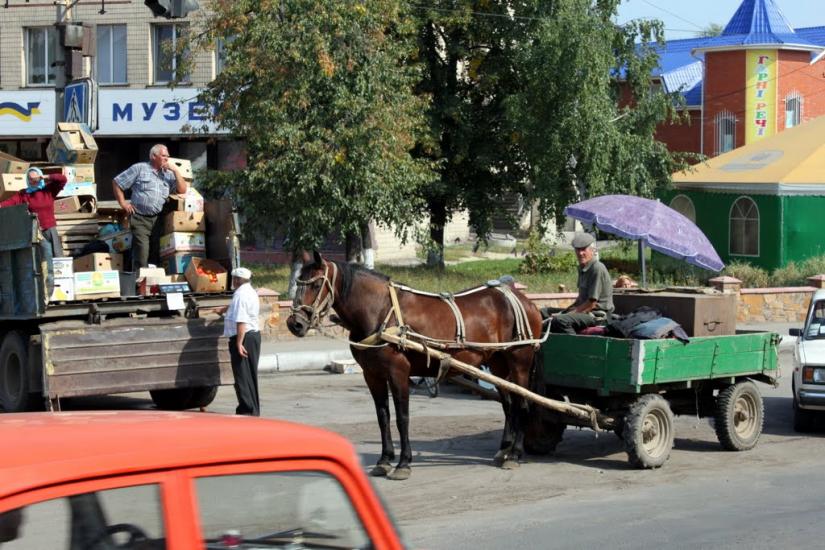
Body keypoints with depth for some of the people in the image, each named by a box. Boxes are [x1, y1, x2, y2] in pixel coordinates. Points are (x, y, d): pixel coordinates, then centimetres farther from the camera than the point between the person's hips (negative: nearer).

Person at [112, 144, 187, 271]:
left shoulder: (168, 174, 15)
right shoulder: (139, 169, 3)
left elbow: (182, 190, 8)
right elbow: (116, 183, 5)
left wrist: (176, 171, 2)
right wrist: (123, 203, -1)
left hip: (158, 220, 4)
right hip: (140, 219, -4)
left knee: (156, 253, 3)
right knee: (142, 252, -14)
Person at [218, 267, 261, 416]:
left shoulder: (240, 295, -17)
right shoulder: (250, 292, 15)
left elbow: (241, 321, -25)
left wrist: (239, 343, -28)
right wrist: (223, 310, 53)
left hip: (243, 337, -10)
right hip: (254, 335, 10)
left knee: (242, 376, -6)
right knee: (251, 375, 15)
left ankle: (247, 410, -7)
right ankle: (254, 409, 21)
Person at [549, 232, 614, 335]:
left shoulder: (597, 269, -16)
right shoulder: (582, 268, 14)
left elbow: (591, 303, -18)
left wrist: (572, 313, -14)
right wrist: (568, 310, 10)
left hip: (598, 315, -10)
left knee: (560, 321, -31)